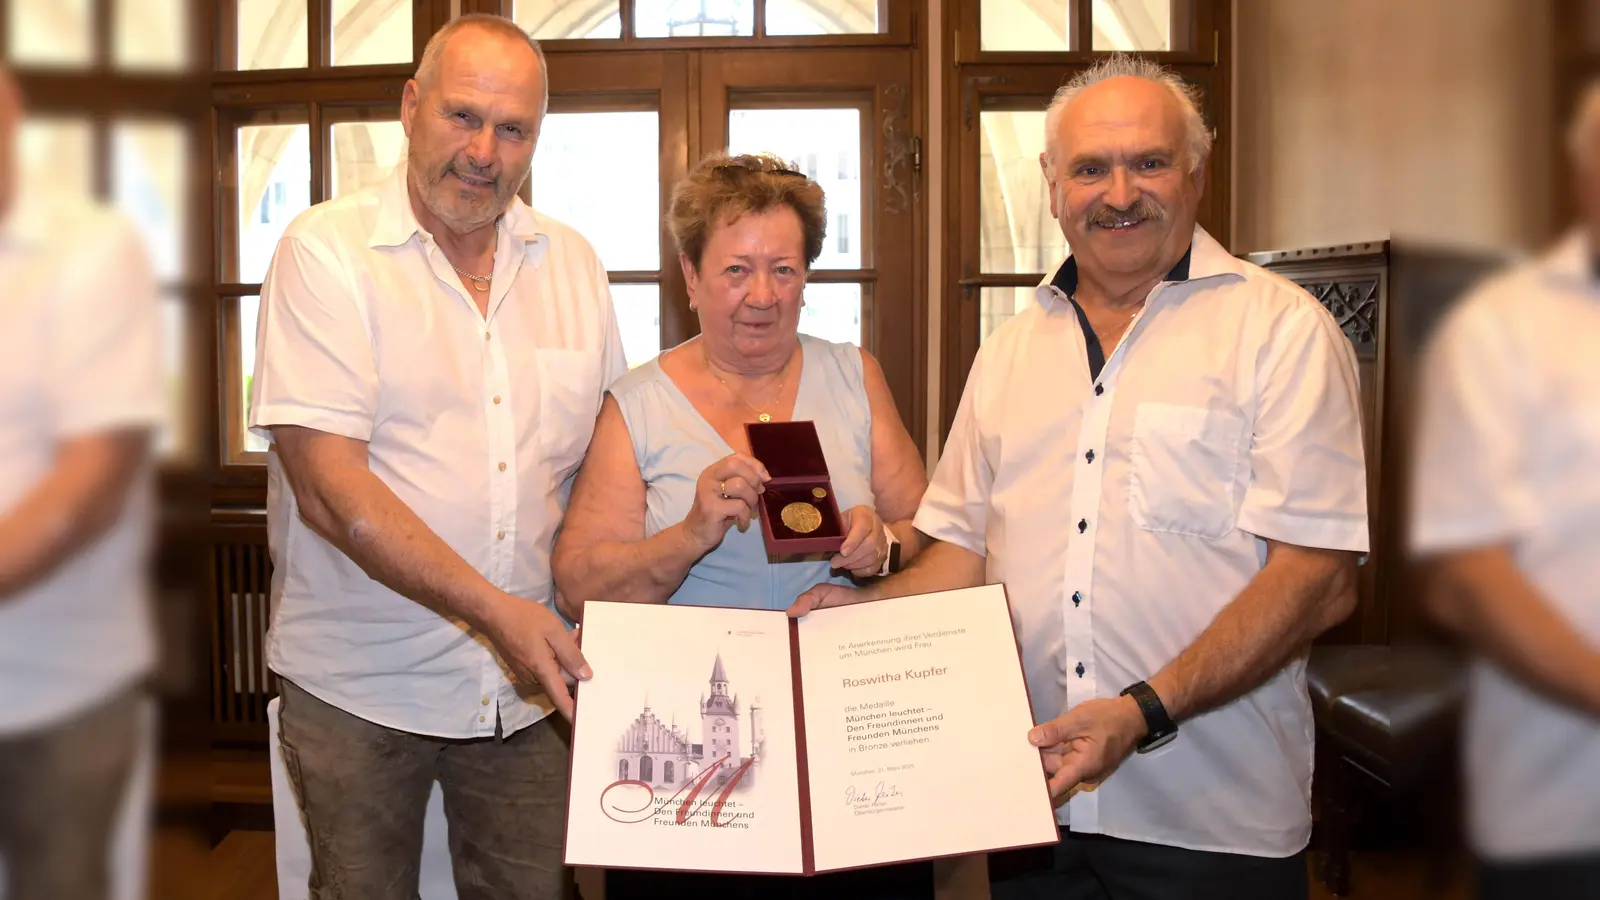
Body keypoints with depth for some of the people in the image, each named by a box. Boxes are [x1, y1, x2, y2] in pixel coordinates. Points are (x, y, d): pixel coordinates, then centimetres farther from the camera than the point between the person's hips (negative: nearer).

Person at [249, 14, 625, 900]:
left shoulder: (572, 263, 6)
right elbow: (328, 482, -17)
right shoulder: (326, 249, -8)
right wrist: (493, 609, -24)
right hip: (359, 684, -3)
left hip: (530, 682, 4)